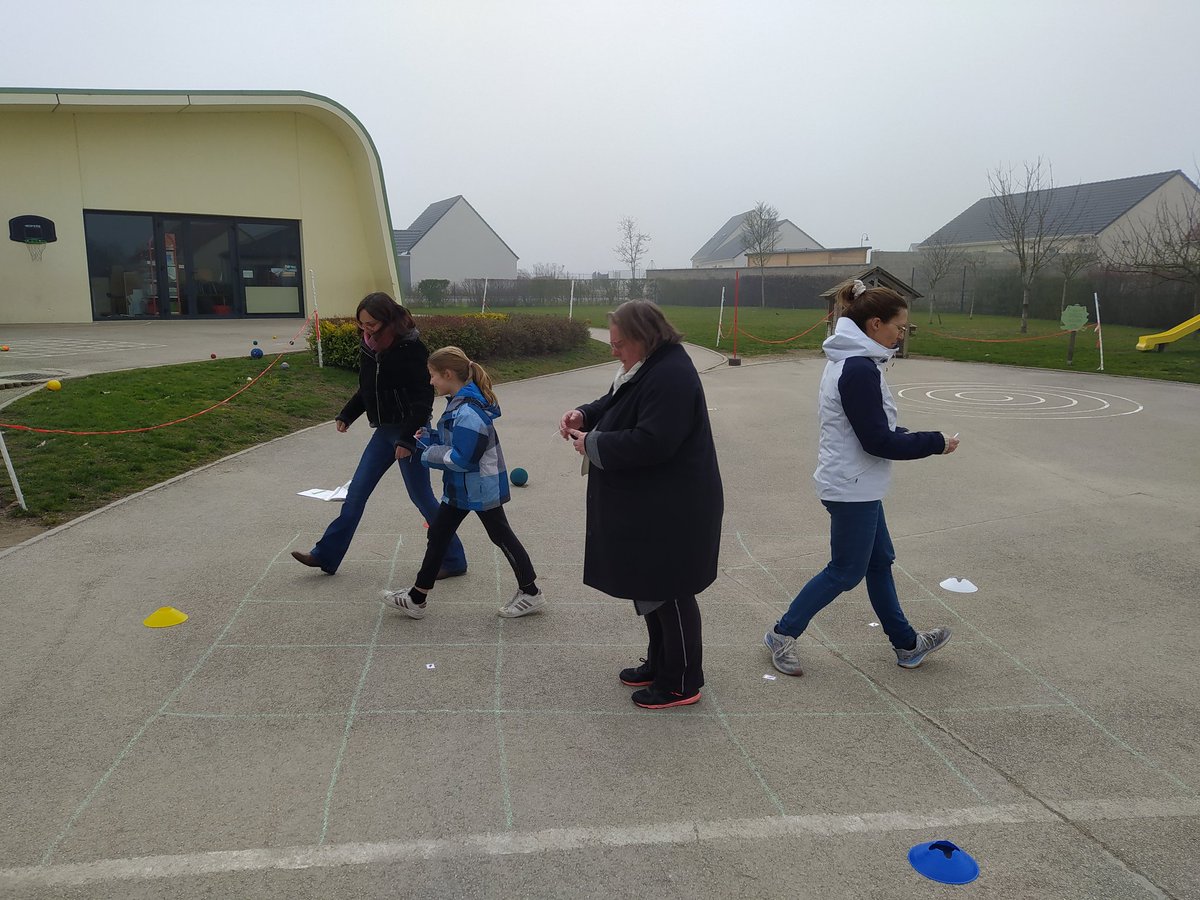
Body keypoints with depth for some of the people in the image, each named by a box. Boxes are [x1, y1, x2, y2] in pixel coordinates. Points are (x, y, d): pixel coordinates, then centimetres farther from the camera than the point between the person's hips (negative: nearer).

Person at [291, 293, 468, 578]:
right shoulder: (369, 347, 5)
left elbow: (423, 399, -20)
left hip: (408, 431, -8)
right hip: (384, 431, 8)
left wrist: (407, 439, -24)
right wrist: (346, 416, 8)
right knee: (356, 492, 11)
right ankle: (326, 555, 20)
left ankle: (454, 560, 13)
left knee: (421, 496, -1)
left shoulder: (410, 348, -18)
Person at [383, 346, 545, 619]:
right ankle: (417, 598, 22)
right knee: (438, 534, 12)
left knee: (501, 536, 4)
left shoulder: (468, 412, -26)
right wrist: (429, 438, 1)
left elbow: (462, 459, -28)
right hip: (461, 487, 10)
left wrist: (430, 452, -15)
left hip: (480, 488, -10)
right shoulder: (459, 403, 5)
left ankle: (531, 593, 22)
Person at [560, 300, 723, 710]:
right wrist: (585, 415, 2)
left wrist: (593, 445, -19)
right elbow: (616, 403, 23)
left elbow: (651, 442, -30)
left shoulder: (671, 376, -24)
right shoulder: (645, 368, 9)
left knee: (668, 593, 2)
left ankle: (682, 682, 18)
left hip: (671, 512, -11)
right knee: (647, 586, 20)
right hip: (647, 506, 11)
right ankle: (660, 664, 37)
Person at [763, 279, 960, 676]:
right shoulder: (860, 370, -23)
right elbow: (877, 441, -23)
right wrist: (935, 443, -12)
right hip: (853, 486, -10)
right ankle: (783, 633, 15)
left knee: (879, 561, 18)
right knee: (847, 570, 4)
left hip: (854, 483, 10)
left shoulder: (848, 361, 9)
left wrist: (916, 438, 5)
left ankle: (906, 643, 32)